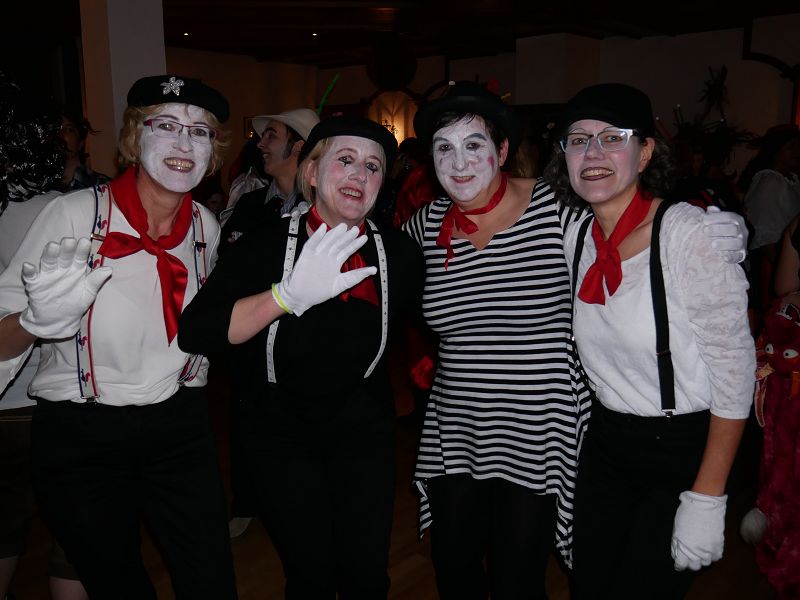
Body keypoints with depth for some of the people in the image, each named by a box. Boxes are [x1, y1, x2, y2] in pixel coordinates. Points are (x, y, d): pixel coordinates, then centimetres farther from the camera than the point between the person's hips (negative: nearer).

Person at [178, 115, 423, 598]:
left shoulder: (399, 254, -9)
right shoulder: (267, 246, -16)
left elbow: (418, 322, 13)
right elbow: (194, 332, -29)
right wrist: (289, 295, -38)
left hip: (364, 431, 2)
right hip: (282, 435, -1)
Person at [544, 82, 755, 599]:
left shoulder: (687, 232, -20)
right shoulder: (575, 238, -1)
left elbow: (735, 367, -18)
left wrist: (706, 498, -17)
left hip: (685, 449, -5)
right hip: (605, 444, 6)